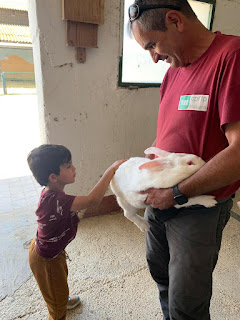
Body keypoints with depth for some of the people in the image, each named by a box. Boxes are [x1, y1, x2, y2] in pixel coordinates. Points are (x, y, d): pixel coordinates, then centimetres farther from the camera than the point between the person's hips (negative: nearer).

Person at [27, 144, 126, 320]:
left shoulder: (51, 192, -13)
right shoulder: (55, 201, -43)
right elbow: (92, 200, -51)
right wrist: (112, 169, -46)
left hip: (52, 249, 9)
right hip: (46, 259, -9)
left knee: (62, 276, 37)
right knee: (58, 302, 17)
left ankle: (62, 300, 67)